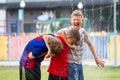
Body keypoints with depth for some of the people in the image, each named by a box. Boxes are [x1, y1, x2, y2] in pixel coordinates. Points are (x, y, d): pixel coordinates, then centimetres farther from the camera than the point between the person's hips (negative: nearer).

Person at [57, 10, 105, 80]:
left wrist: (96, 58, 18)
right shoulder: (69, 30, -15)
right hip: (71, 63, -7)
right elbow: (60, 32, -38)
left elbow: (89, 44, 20)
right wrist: (69, 45, -34)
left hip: (79, 63, 7)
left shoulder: (83, 31, 5)